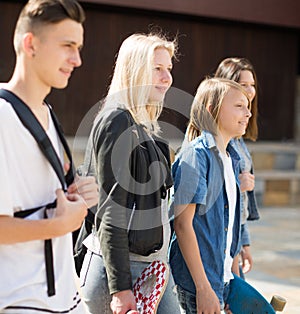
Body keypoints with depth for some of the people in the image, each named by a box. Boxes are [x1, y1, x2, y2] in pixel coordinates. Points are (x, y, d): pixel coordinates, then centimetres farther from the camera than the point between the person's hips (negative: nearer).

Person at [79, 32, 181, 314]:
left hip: (152, 266, 9)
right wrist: (120, 288, -20)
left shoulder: (145, 125, 14)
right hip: (123, 269, -9)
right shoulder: (118, 120, -12)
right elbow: (111, 211, -17)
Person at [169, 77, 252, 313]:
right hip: (195, 279, -8)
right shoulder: (196, 154, -13)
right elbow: (182, 224, -18)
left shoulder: (230, 159, 12)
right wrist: (203, 287, -19)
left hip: (223, 279, 8)